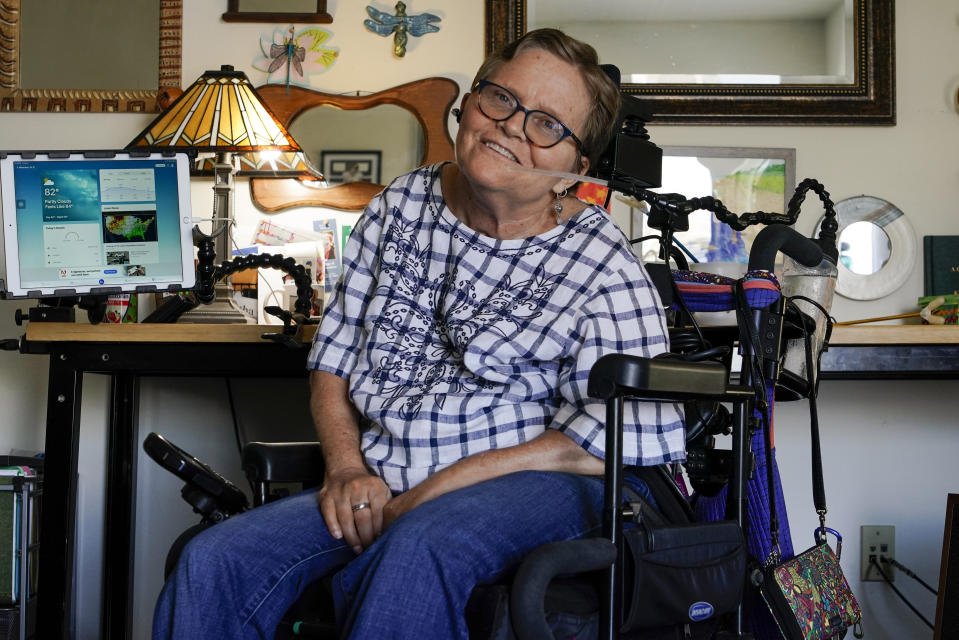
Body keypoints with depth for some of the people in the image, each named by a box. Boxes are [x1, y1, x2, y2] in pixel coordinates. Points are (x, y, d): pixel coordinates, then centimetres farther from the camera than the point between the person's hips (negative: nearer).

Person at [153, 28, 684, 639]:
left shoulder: (600, 265, -5)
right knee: (212, 564, -17)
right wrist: (347, 467, -5)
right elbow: (334, 357, 15)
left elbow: (634, 435, -16)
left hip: (535, 485, -4)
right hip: (384, 490, 5)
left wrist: (434, 489, -18)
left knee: (418, 551, -37)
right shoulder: (401, 206, 10)